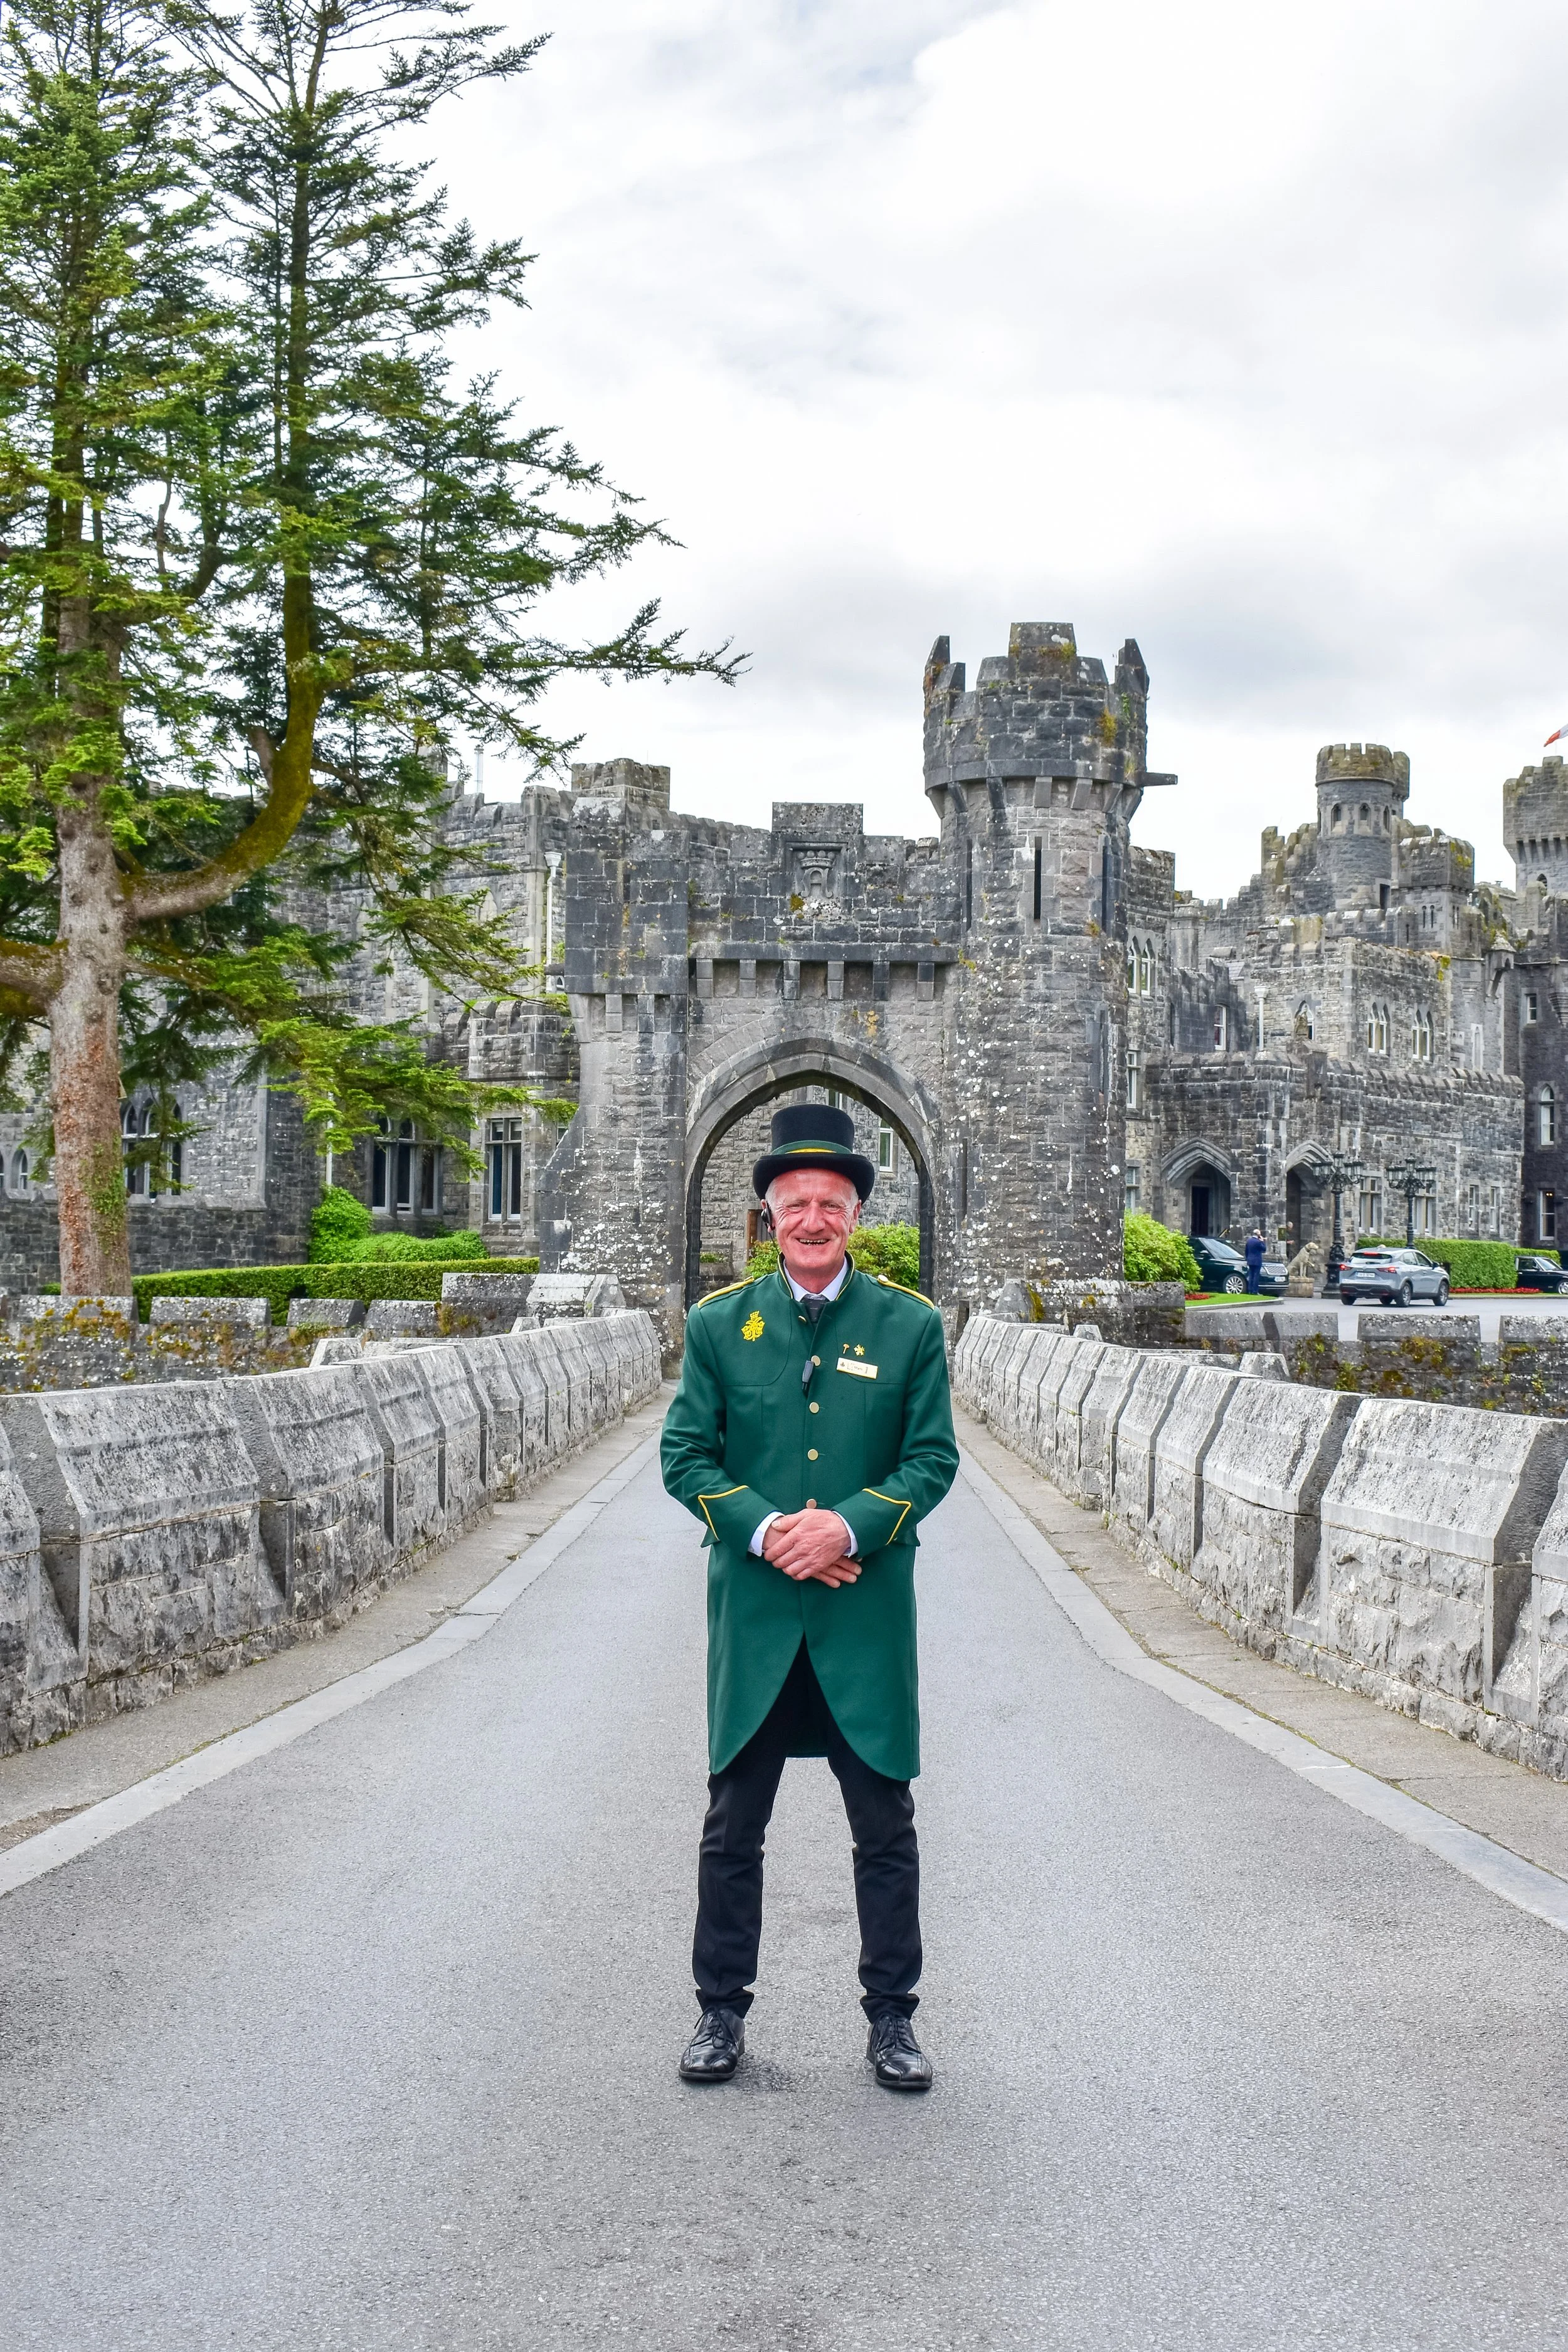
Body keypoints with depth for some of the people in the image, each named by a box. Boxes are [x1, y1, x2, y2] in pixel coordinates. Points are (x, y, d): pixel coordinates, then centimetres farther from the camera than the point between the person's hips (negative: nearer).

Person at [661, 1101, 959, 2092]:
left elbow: (934, 1458, 0)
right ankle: (722, 2012, 23)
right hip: (754, 1612, 1)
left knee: (886, 1827, 7)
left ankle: (892, 2019, 21)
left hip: (868, 1612, 0)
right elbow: (685, 1453, 2)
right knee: (734, 1824, 9)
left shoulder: (911, 1324, 2)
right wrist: (764, 1529, -14)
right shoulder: (720, 1323, 4)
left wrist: (850, 1525, -16)